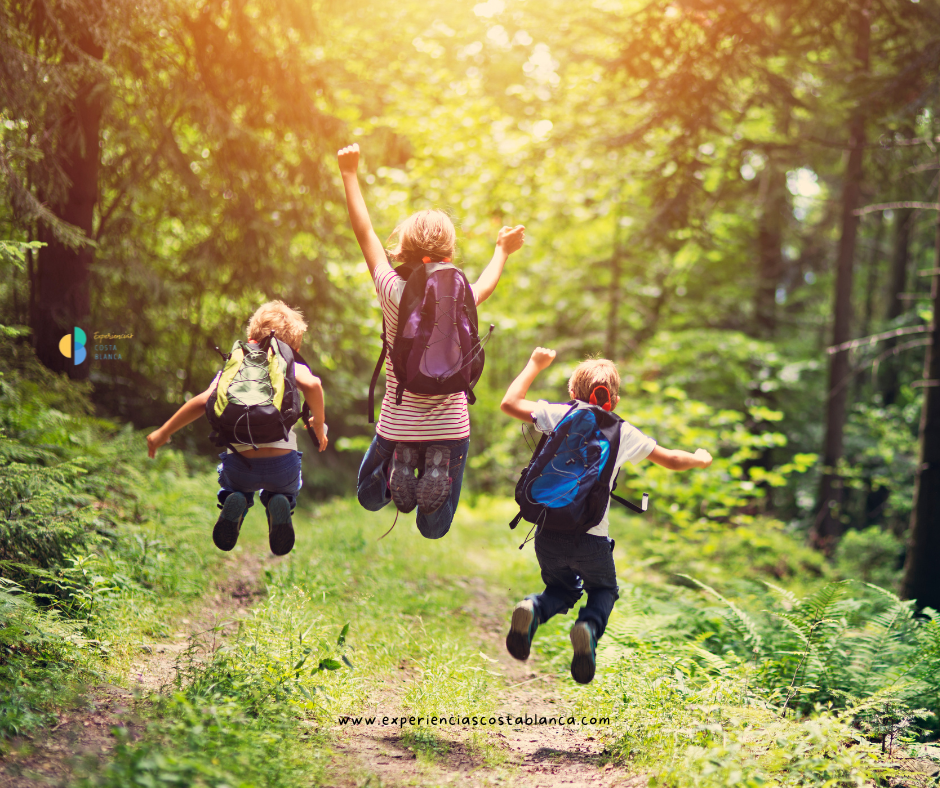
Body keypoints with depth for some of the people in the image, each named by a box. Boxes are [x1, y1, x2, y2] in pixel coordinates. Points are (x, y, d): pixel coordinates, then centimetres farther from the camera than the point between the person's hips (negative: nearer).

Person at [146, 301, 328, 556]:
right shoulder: (293, 367, 12)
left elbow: (204, 401, 1)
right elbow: (312, 385, -11)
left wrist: (164, 432, 9)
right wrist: (318, 424, 6)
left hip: (240, 466, 1)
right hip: (282, 465, -1)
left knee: (233, 486, 38)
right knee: (285, 489, 36)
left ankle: (234, 503, 2)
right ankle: (278, 504, -1)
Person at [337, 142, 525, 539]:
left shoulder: (394, 293, -14)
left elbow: (365, 232, -1)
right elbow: (485, 286, 19)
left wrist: (349, 174, 9)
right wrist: (502, 251, 38)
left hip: (399, 425, -2)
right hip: (451, 428, 2)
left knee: (368, 497, 25)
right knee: (433, 529, 18)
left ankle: (396, 472, -5)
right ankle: (435, 476, -10)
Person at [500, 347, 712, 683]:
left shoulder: (560, 415, 2)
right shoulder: (625, 434, 5)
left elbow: (509, 403, 9)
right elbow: (671, 460, 16)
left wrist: (535, 365, 20)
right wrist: (699, 459, 38)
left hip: (549, 532, 1)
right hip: (592, 537, -1)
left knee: (562, 589, 26)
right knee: (603, 590, 26)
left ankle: (532, 609, -9)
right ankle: (589, 628, -9)